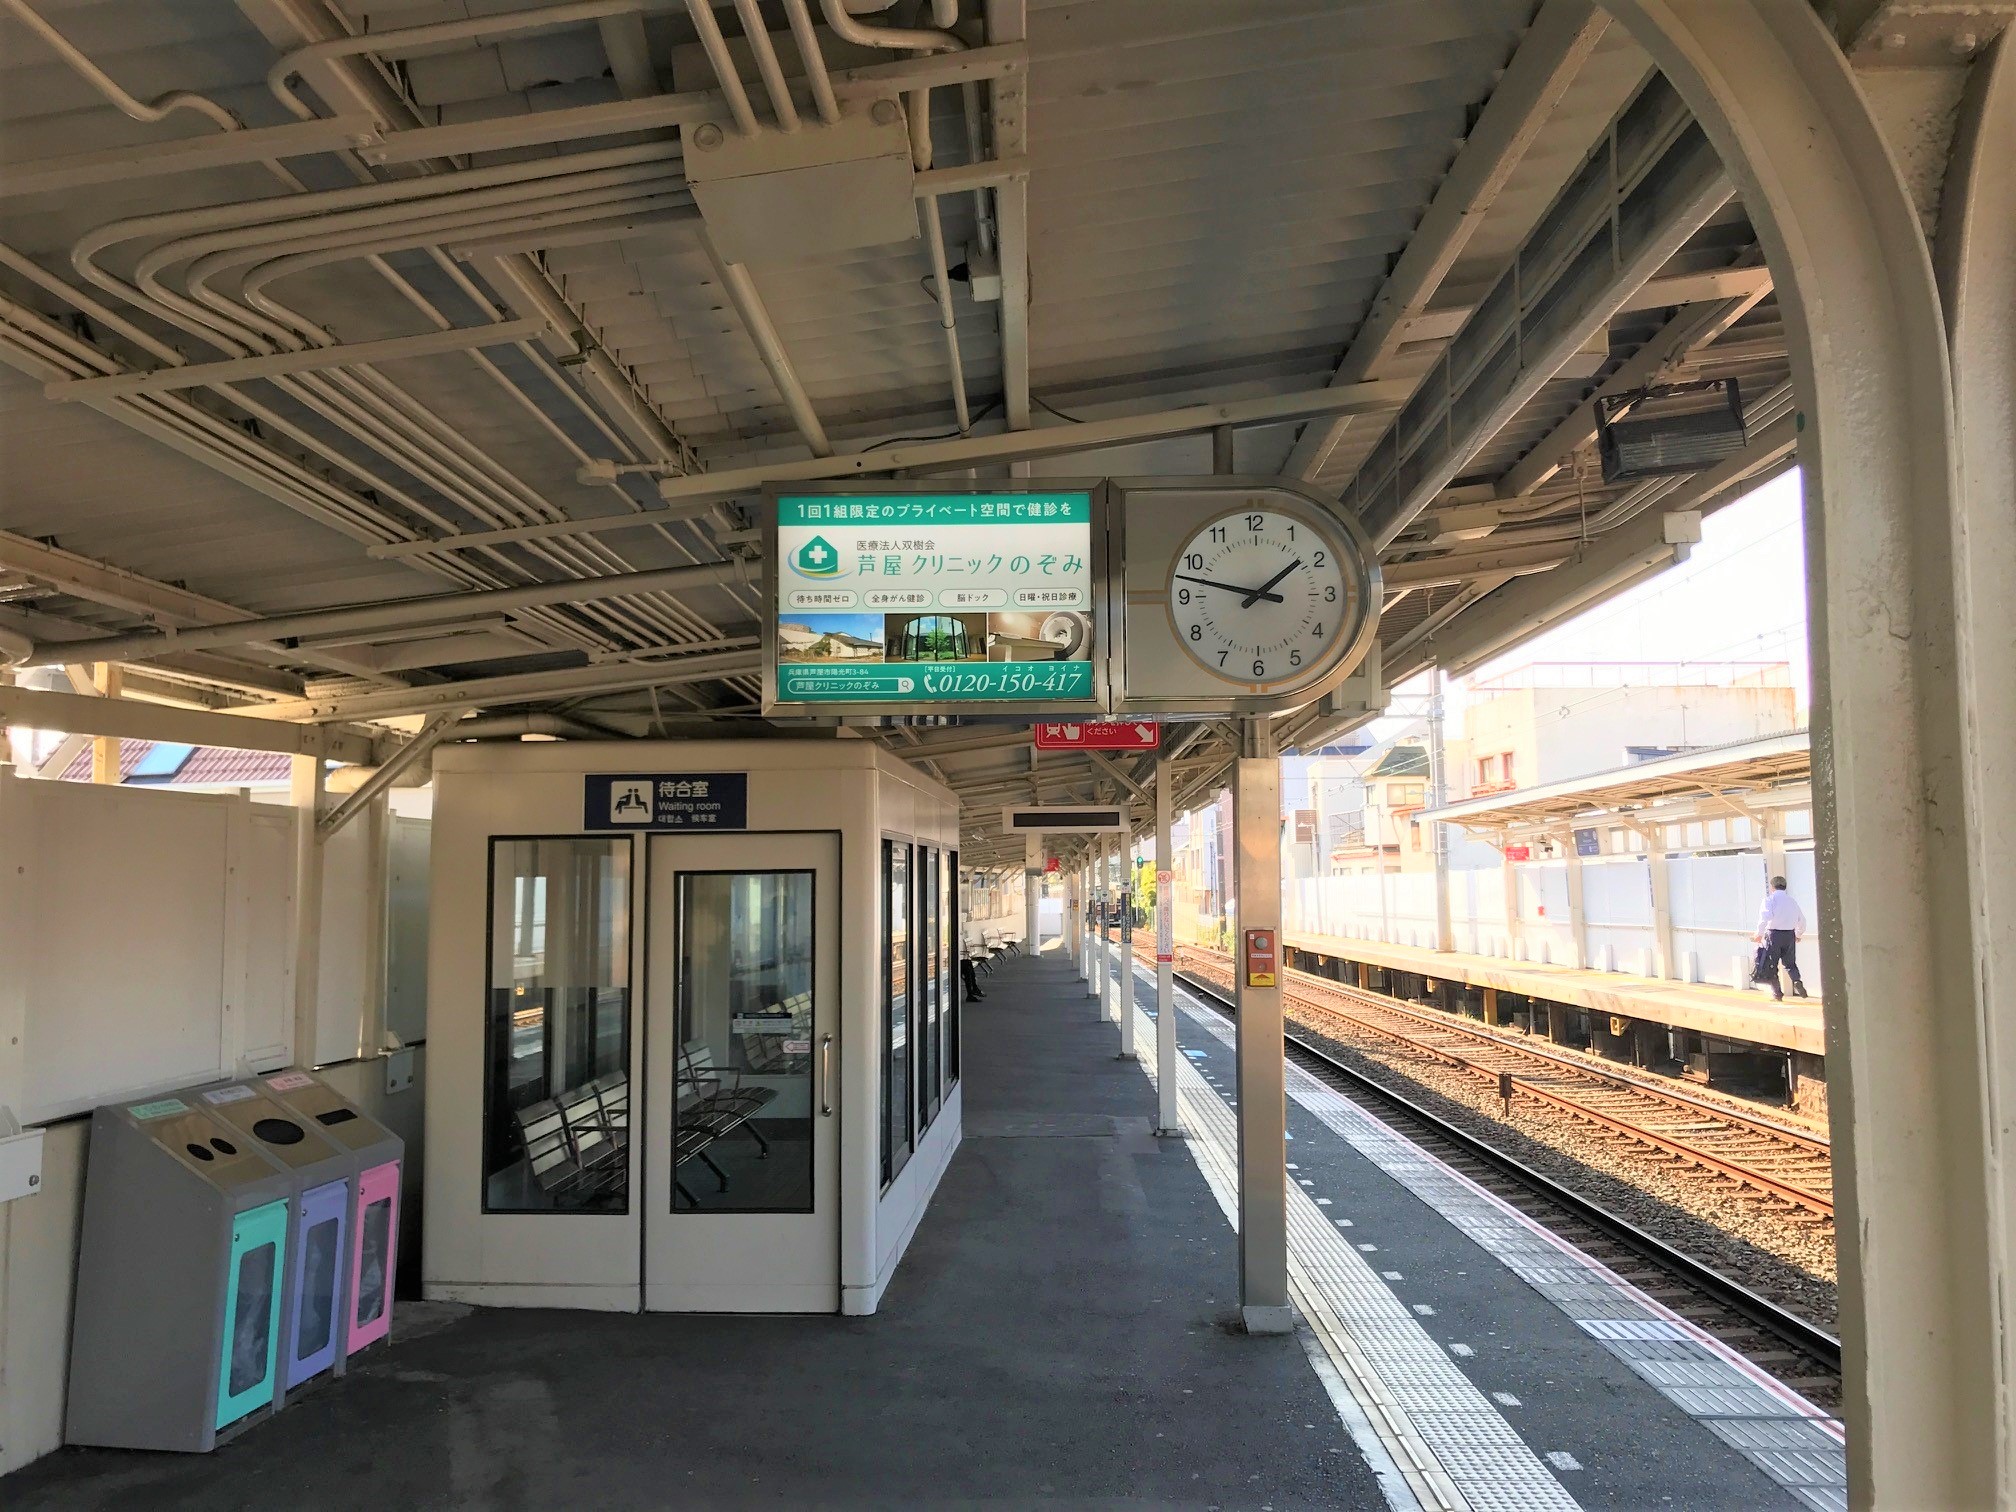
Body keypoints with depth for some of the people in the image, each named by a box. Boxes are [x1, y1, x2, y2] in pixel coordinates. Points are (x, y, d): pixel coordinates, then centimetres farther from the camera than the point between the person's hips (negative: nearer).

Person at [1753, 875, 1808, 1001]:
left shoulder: (1770, 898, -3)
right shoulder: (1792, 900, 13)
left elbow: (1765, 916, -18)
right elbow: (1802, 920, 18)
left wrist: (1759, 933, -10)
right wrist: (1798, 934, 35)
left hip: (1773, 933, -4)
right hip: (1790, 934, 4)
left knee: (1771, 965, 6)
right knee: (1790, 963, 17)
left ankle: (1777, 992, 4)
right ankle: (1797, 982, -9)